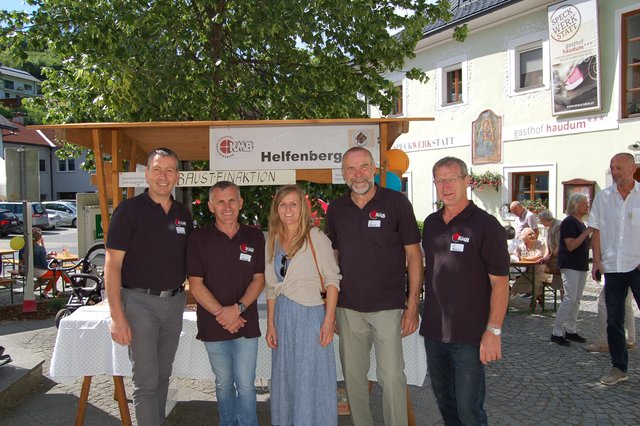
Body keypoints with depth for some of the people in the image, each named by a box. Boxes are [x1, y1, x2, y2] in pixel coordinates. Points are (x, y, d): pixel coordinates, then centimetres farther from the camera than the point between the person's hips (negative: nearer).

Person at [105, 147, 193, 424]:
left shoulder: (183, 214, 9)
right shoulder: (129, 210, -8)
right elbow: (112, 264, -11)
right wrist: (117, 316, -17)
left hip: (175, 301, 5)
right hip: (140, 301, -5)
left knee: (163, 375, 16)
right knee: (146, 380, -1)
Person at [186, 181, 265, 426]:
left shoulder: (254, 237, 2)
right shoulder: (199, 238, -3)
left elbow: (259, 279, 1)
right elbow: (195, 284, -5)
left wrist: (238, 308, -14)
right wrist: (221, 314, -13)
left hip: (246, 322, 0)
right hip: (213, 325, 0)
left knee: (246, 385, 3)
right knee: (223, 384, 14)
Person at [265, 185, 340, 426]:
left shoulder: (316, 238, -7)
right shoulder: (273, 243, 9)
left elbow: (332, 279, -8)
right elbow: (272, 287, 13)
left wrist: (329, 320, -13)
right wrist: (270, 324, 9)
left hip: (310, 315, -5)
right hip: (283, 317, 5)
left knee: (311, 380, 2)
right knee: (284, 378, 13)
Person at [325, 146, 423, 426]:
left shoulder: (396, 203, -6)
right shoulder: (336, 209, 5)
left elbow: (414, 255, -4)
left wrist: (413, 305, -8)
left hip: (388, 307, -3)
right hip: (347, 308, 4)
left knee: (392, 377, -1)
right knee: (353, 376, 13)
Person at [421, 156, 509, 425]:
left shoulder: (486, 226, -11)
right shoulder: (431, 223, 7)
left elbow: (500, 283, -12)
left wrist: (494, 332, -16)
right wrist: (423, 314, 13)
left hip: (469, 336, -6)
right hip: (433, 332, 6)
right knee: (443, 398, 19)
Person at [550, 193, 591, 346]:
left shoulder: (581, 223, 17)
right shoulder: (569, 222, -11)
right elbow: (571, 246, -21)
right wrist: (587, 232, -21)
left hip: (581, 266, 9)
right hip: (570, 266, -9)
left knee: (576, 300, 10)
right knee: (570, 299, -13)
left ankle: (571, 331, 17)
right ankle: (556, 333, -9)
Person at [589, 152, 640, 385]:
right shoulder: (603, 197, 7)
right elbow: (597, 231, 9)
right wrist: (597, 260, 1)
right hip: (612, 267, 3)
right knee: (614, 320, 9)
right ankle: (619, 367, 20)